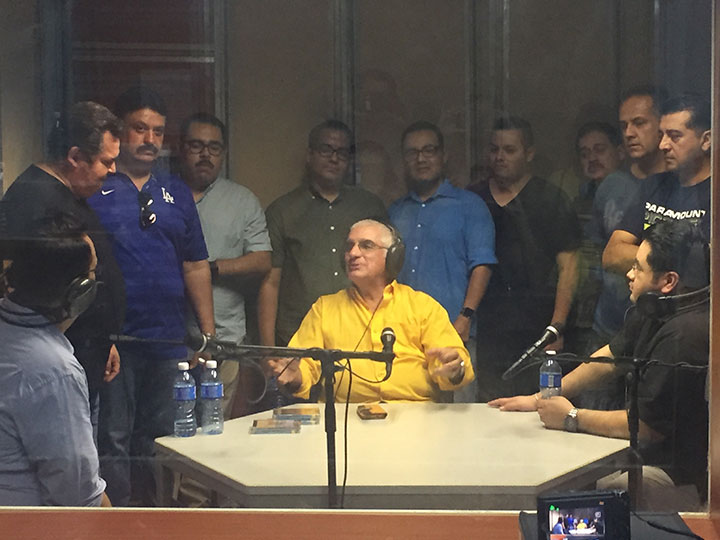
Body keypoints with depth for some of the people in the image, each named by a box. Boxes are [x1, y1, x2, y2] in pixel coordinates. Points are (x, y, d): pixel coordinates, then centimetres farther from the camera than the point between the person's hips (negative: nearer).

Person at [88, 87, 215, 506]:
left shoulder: (177, 192, 14)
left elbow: (196, 266, 16)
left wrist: (208, 332, 9)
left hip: (169, 339, 5)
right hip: (114, 340, -5)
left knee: (158, 440, 13)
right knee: (113, 441, 0)